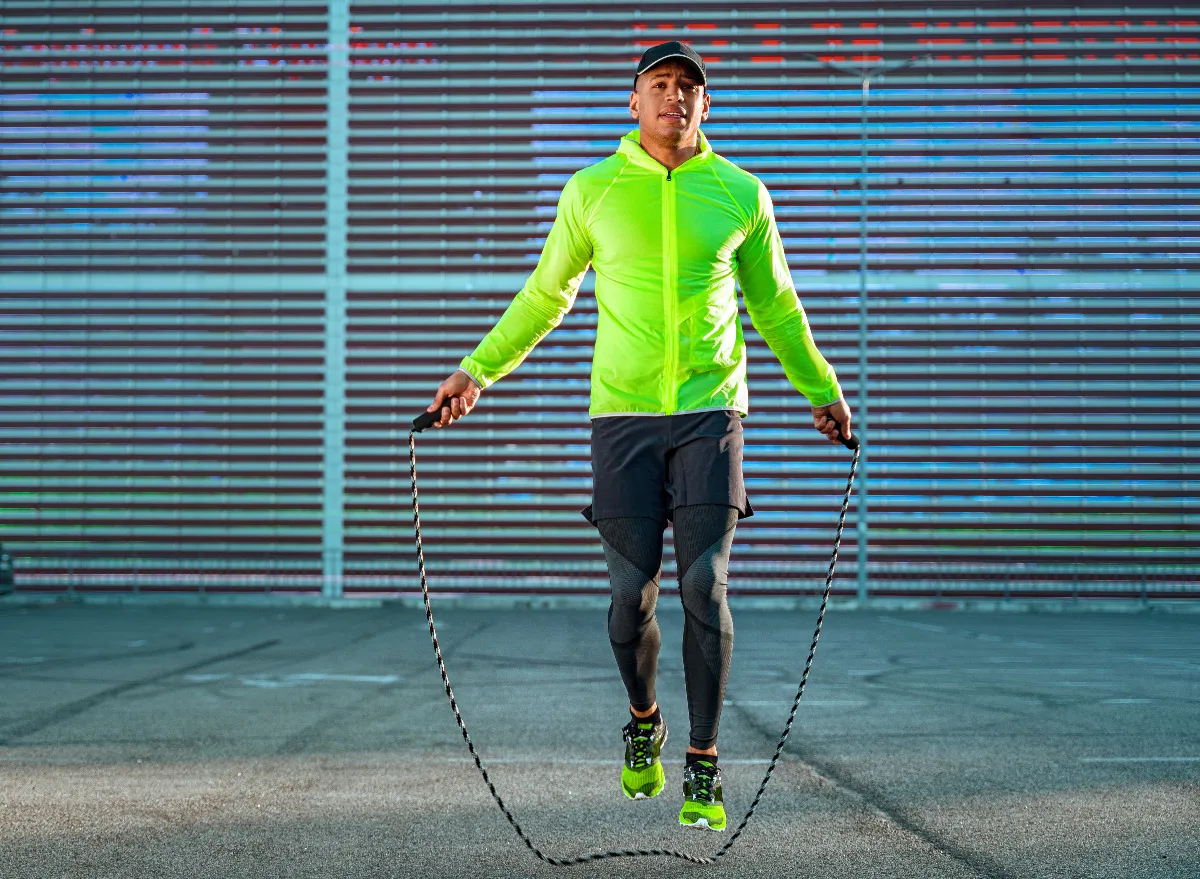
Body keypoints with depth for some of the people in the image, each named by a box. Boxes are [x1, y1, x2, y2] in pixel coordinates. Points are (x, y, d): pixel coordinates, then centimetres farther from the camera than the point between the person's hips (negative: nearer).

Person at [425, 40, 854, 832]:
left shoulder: (740, 193, 5)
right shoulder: (592, 191, 4)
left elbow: (775, 304, 18)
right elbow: (546, 295, 15)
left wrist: (822, 389, 24)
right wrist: (477, 371, 12)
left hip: (710, 412, 0)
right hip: (622, 414, 0)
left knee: (705, 586, -8)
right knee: (633, 592, 0)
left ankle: (704, 768, 3)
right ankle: (644, 723, 29)